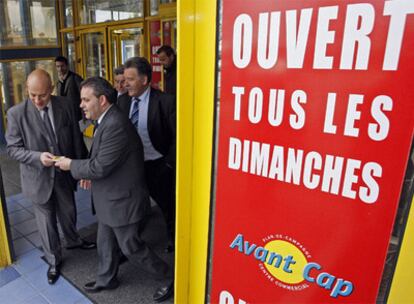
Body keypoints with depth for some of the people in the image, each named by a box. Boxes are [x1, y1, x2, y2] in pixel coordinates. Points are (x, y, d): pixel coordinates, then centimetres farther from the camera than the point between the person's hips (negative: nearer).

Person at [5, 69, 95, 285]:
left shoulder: (64, 106, -9)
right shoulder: (16, 113, -15)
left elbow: (76, 139, -3)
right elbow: (13, 148, -10)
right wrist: (38, 157, -28)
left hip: (64, 174, 2)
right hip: (38, 178, -2)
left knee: (68, 213, 22)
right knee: (46, 221, 14)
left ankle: (73, 241, 53)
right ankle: (53, 260, 37)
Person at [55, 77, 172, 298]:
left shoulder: (115, 124, -28)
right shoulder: (107, 120, 5)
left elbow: (101, 167, -26)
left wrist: (71, 165, -10)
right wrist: (89, 173, 3)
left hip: (121, 199, -9)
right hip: (110, 197, 9)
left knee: (131, 247, 7)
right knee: (105, 243, 23)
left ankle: (171, 276, 27)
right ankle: (106, 279, 45)